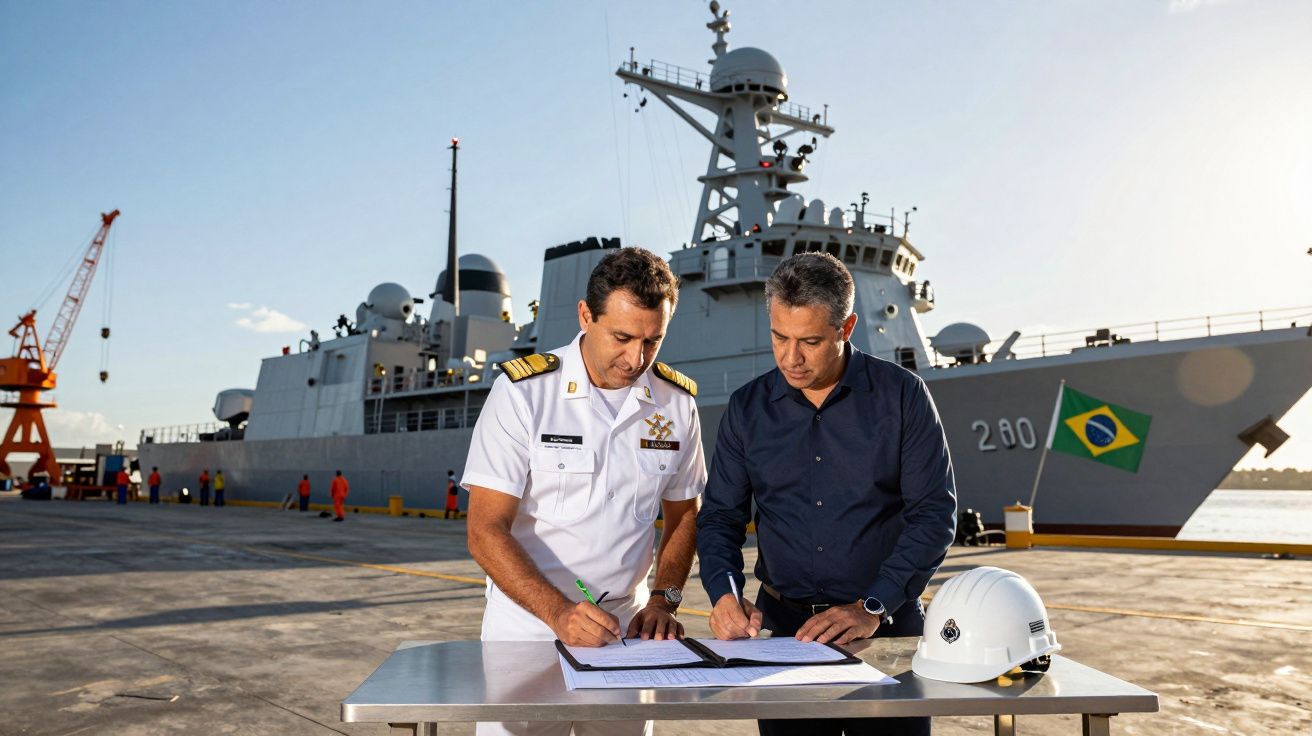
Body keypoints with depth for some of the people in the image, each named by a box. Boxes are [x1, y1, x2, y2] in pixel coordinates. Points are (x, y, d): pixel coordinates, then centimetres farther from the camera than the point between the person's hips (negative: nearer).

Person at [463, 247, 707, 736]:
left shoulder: (677, 402, -1)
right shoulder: (523, 392, -12)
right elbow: (486, 532, -14)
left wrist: (664, 600, -4)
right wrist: (559, 612, -25)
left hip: (626, 626, 3)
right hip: (528, 624, -3)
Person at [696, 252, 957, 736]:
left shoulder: (902, 396, -5)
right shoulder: (748, 408, 3)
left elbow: (935, 513, -8)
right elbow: (719, 516, 5)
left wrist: (872, 608, -16)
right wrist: (724, 594, -14)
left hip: (888, 628, -1)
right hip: (783, 627, 2)